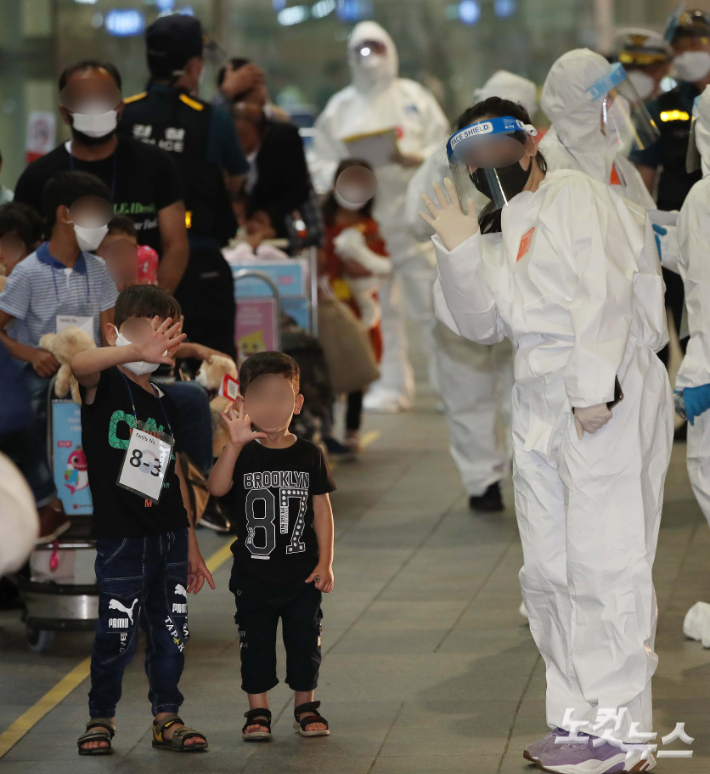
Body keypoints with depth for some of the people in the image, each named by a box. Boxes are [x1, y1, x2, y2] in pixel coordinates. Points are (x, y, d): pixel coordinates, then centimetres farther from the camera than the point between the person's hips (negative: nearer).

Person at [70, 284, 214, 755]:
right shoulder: (104, 385, -4)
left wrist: (192, 546, 17)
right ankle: (101, 719, 12)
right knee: (118, 633, -3)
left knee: (172, 630, 8)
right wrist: (137, 349, -48)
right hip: (121, 535, -5)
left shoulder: (166, 404, 13)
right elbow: (78, 365, -31)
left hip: (170, 535, 5)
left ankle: (167, 717, 19)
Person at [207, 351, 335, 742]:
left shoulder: (309, 455, 0)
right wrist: (235, 444, -38)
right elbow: (216, 488, -25)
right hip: (253, 573, -1)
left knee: (304, 640, 8)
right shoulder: (242, 454, -7)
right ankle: (258, 710, 17)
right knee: (255, 642, 6)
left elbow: (321, 508, 3)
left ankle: (305, 705, 24)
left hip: (301, 573, 1)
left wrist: (325, 561, -1)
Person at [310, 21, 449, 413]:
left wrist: (415, 159, -15)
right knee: (377, 307, 2)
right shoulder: (339, 108, 12)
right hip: (363, 217, 2)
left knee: (432, 304, -5)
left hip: (415, 216, -2)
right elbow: (320, 166, 10)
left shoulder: (415, 98, 9)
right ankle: (391, 385, 10)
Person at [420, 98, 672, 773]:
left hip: (607, 397, -9)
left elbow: (605, 295, -12)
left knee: (604, 565, -8)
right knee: (548, 572, 9)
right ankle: (575, 718, 16)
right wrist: (458, 249, -1)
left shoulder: (574, 196, -2)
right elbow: (480, 324, 11)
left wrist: (595, 389, -19)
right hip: (539, 405, 9)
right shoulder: (498, 233, 20)